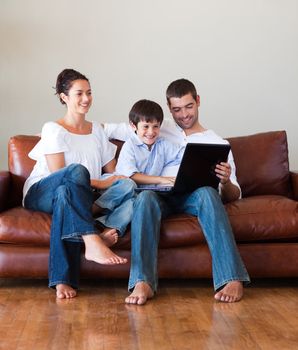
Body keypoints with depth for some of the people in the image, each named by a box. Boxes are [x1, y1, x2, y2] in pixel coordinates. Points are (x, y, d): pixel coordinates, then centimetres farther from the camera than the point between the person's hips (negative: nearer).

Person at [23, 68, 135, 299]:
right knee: (77, 170, -36)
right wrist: (100, 183, -15)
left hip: (80, 198, 5)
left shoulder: (97, 130, 18)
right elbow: (57, 174, -10)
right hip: (41, 193, -4)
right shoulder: (53, 129, 1)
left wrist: (120, 181, -11)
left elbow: (113, 173, 13)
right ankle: (93, 242, -50)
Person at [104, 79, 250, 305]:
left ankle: (232, 278, -43)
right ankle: (142, 282, -46)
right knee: (146, 197, -35)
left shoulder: (217, 143, 19)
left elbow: (234, 196, 13)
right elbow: (110, 129, 24)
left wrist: (226, 182, -11)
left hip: (193, 197, -1)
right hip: (161, 196, 1)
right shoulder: (159, 130, 24)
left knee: (207, 192, -35)